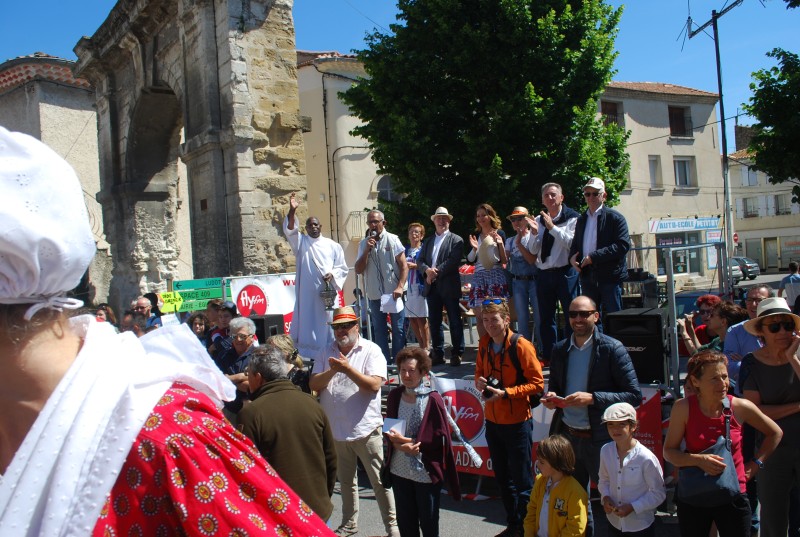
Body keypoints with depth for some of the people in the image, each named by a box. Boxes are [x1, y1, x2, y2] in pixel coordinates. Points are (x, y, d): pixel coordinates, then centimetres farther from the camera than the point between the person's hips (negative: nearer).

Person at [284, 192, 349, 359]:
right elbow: (290, 231, -7)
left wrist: (332, 275, -11)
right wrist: (292, 211, -22)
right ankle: (309, 355, 4)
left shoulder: (333, 246, 10)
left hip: (328, 292, 0)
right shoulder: (301, 242, 11)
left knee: (328, 324, -1)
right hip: (307, 293, 0)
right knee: (308, 323, -1)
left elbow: (343, 268, 10)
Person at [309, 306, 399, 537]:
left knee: (380, 481, 3)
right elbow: (313, 385, 0)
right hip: (335, 430, 5)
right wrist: (331, 371, -16)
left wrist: (348, 368, -23)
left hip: (365, 429, -4)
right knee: (345, 481, 20)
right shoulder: (327, 353, 7)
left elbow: (374, 384, -17)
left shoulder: (371, 350, -6)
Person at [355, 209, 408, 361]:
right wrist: (367, 250, -8)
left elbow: (404, 265, -5)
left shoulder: (392, 239, -3)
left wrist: (400, 287, -16)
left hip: (393, 293, -3)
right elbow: (358, 270, 3)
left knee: (398, 329, 3)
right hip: (374, 295, 3)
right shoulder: (363, 243, 6)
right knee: (379, 330, 10)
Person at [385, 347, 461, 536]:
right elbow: (388, 429, 7)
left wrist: (409, 442, -18)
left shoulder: (433, 400, -13)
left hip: (426, 472, -4)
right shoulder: (394, 395, 0)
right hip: (400, 471, 4)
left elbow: (441, 438, -12)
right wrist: (398, 443, -14)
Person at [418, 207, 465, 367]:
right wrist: (427, 270, -10)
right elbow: (420, 261, 11)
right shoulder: (428, 242, 19)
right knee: (434, 322, 7)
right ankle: (438, 353, 14)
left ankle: (457, 353, 8)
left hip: (449, 286, -5)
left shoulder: (456, 240, 2)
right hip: (432, 287, 5)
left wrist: (436, 272, -15)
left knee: (455, 321, 0)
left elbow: (453, 261, -11)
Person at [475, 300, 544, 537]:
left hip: (517, 422, -6)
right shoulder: (484, 344, 3)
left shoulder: (521, 346, -16)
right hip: (492, 420, 7)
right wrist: (479, 381, -6)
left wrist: (505, 392, -23)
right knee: (502, 477, 19)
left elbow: (537, 383, -15)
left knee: (522, 481, 4)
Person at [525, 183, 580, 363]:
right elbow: (533, 251, 10)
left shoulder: (572, 218, -3)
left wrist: (552, 227, -18)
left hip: (565, 272, -5)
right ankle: (548, 356, 21)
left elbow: (571, 243, -15)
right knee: (546, 317, 11)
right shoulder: (538, 220, 11)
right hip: (543, 274, 5)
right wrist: (535, 233, -7)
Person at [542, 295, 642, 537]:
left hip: (600, 438, -5)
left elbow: (634, 395, -13)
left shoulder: (612, 349, -11)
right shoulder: (559, 349, 4)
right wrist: (550, 396, -6)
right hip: (567, 435, 5)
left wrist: (592, 398, -23)